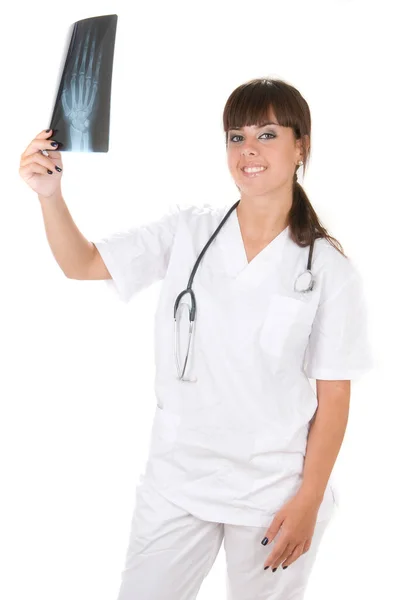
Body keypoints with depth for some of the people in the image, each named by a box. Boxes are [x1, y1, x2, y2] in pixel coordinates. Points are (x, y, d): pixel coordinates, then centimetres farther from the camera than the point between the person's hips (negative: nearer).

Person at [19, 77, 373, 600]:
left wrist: (308, 502, -7)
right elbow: (82, 263, -3)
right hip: (176, 479, 2)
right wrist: (50, 194, -20)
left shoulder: (330, 269, -8)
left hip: (274, 492, -2)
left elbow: (334, 396, -6)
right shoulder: (187, 233, -2)